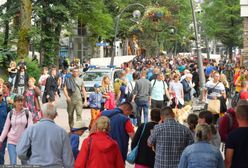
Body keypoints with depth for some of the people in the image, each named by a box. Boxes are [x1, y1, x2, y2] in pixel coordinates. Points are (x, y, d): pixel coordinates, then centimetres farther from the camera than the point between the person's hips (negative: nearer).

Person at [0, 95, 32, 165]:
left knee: (25, 162, 5)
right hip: (12, 142, 1)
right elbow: (6, 128, 8)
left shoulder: (27, 113, -2)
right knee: (13, 163, -6)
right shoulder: (10, 114, 3)